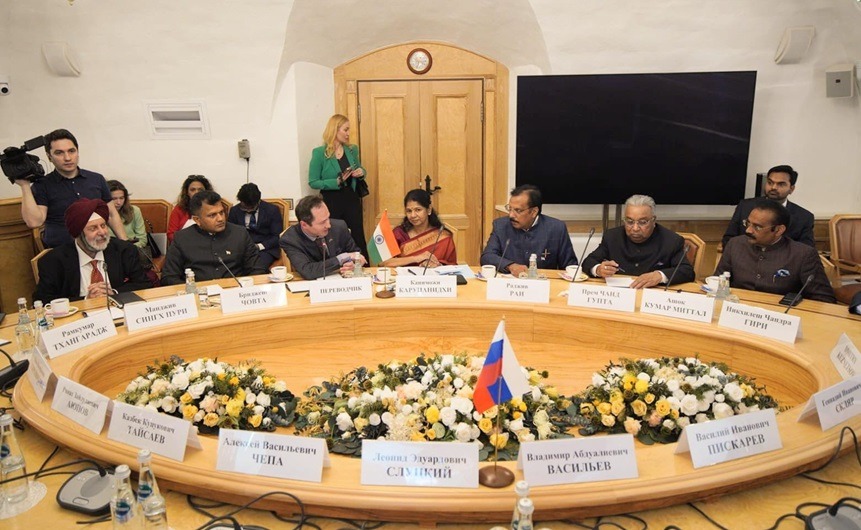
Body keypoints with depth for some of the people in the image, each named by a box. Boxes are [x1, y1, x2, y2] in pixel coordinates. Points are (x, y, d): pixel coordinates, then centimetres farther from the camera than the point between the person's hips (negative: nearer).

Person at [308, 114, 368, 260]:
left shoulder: (352, 150, 5)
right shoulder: (319, 153, -9)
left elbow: (359, 170, 21)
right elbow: (313, 182, -9)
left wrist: (361, 172, -4)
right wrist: (337, 181, -20)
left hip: (352, 200, 4)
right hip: (332, 202, -3)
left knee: (358, 238, 5)